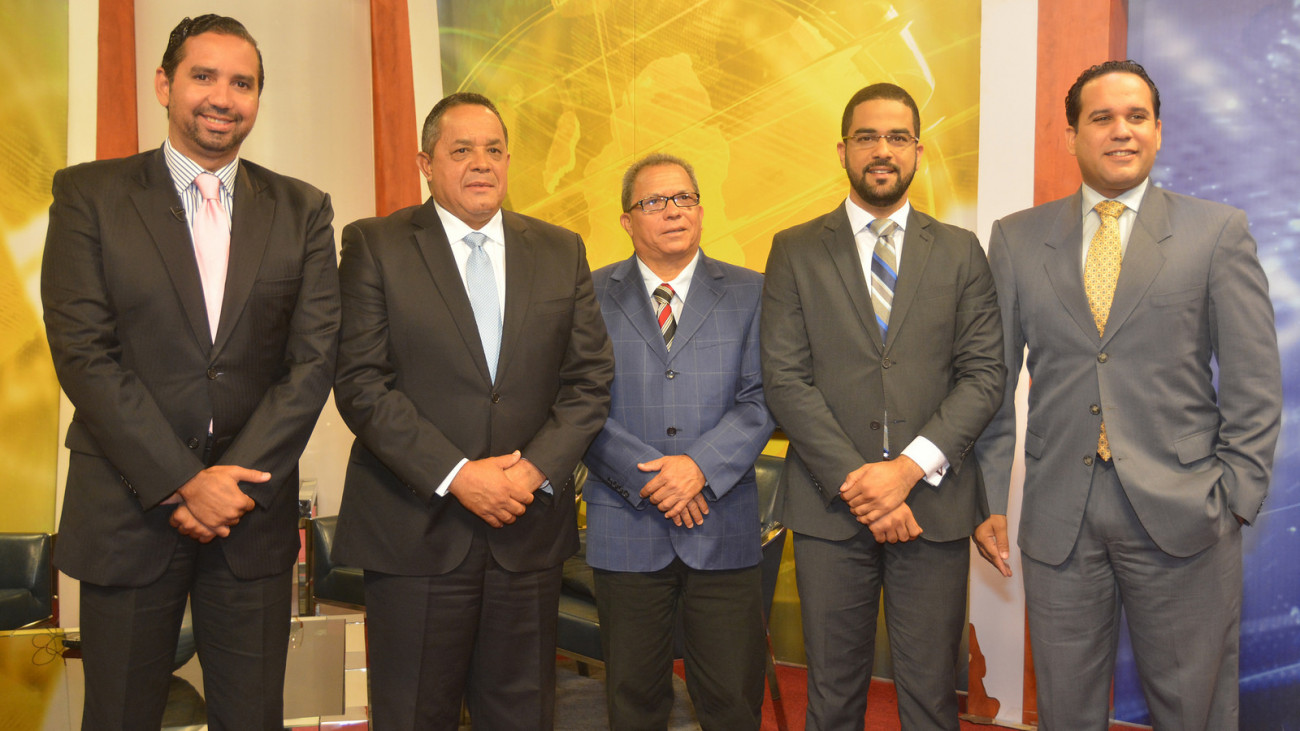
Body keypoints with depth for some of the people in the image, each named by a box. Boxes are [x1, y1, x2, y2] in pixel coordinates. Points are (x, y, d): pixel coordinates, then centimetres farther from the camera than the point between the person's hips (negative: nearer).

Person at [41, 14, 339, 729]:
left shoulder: (302, 210, 6)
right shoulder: (88, 195, 0)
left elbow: (314, 356, -1)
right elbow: (83, 353, -8)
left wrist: (236, 484, -10)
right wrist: (181, 483, -14)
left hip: (254, 511, 2)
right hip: (127, 510, -1)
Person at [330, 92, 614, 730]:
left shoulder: (561, 252, 11)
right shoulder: (375, 246, 1)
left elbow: (590, 379, 7)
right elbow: (361, 384, -8)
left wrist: (536, 468, -8)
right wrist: (456, 475, -15)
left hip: (529, 531, 3)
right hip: (416, 531, -2)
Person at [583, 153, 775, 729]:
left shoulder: (750, 293, 8)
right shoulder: (591, 296, 6)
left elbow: (761, 399, -1)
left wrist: (700, 466, -15)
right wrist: (647, 478, -13)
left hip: (722, 527, 0)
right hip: (626, 526, 0)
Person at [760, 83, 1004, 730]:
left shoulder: (960, 252, 9)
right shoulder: (794, 251, 5)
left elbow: (985, 373, 1)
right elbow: (784, 379, -3)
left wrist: (910, 467, -12)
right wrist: (854, 480, -13)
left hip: (934, 501, 1)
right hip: (830, 506, 0)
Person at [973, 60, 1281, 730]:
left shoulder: (1218, 232, 3)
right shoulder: (1017, 238, 7)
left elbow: (1255, 380, 2)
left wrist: (1236, 495, -4)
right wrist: (990, 498, 3)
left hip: (1181, 517, -1)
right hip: (1057, 519, 1)